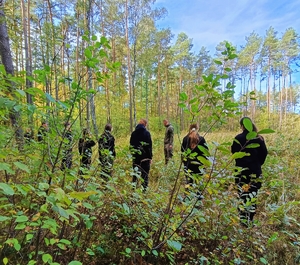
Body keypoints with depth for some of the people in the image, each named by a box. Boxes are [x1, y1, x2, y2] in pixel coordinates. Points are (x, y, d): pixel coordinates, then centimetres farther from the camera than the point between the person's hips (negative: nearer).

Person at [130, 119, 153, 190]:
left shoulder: (133, 133, 5)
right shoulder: (146, 133, -9)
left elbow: (131, 145, 10)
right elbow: (149, 146, -8)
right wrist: (150, 157, -3)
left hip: (135, 156, 4)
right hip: (145, 156, -4)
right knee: (145, 173, 3)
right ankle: (144, 188, 3)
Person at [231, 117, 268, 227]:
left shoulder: (238, 138, -9)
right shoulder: (259, 138, 0)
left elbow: (234, 153, -1)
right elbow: (264, 153, 6)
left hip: (242, 170, -2)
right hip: (255, 170, 3)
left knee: (243, 194, 4)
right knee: (252, 195, 9)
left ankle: (243, 219, 5)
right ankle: (250, 220, 14)